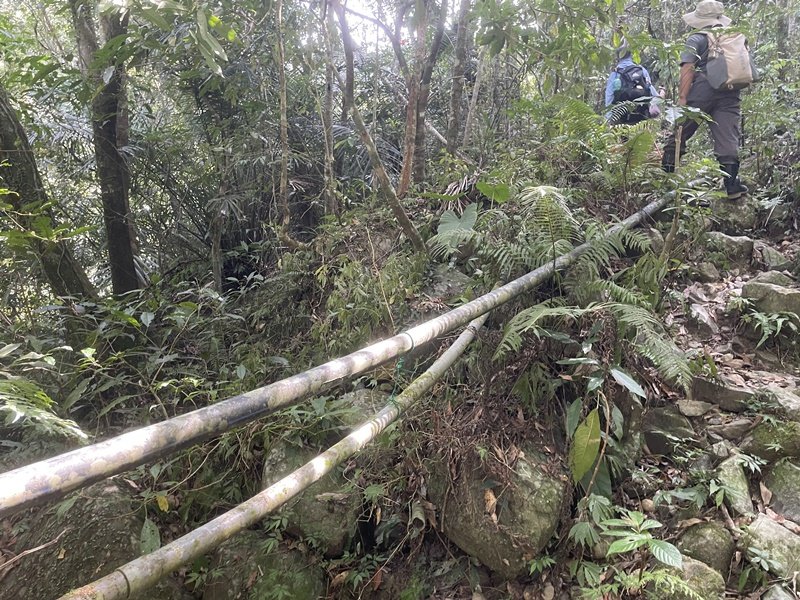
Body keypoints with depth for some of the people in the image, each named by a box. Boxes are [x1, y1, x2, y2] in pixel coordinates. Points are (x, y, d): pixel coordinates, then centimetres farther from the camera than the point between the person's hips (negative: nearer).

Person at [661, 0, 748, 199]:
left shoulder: (696, 39, 4)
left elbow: (687, 69, -9)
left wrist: (682, 97, -14)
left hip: (703, 91, -4)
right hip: (730, 95, 4)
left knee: (680, 133, 7)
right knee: (728, 140, 0)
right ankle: (732, 186, -5)